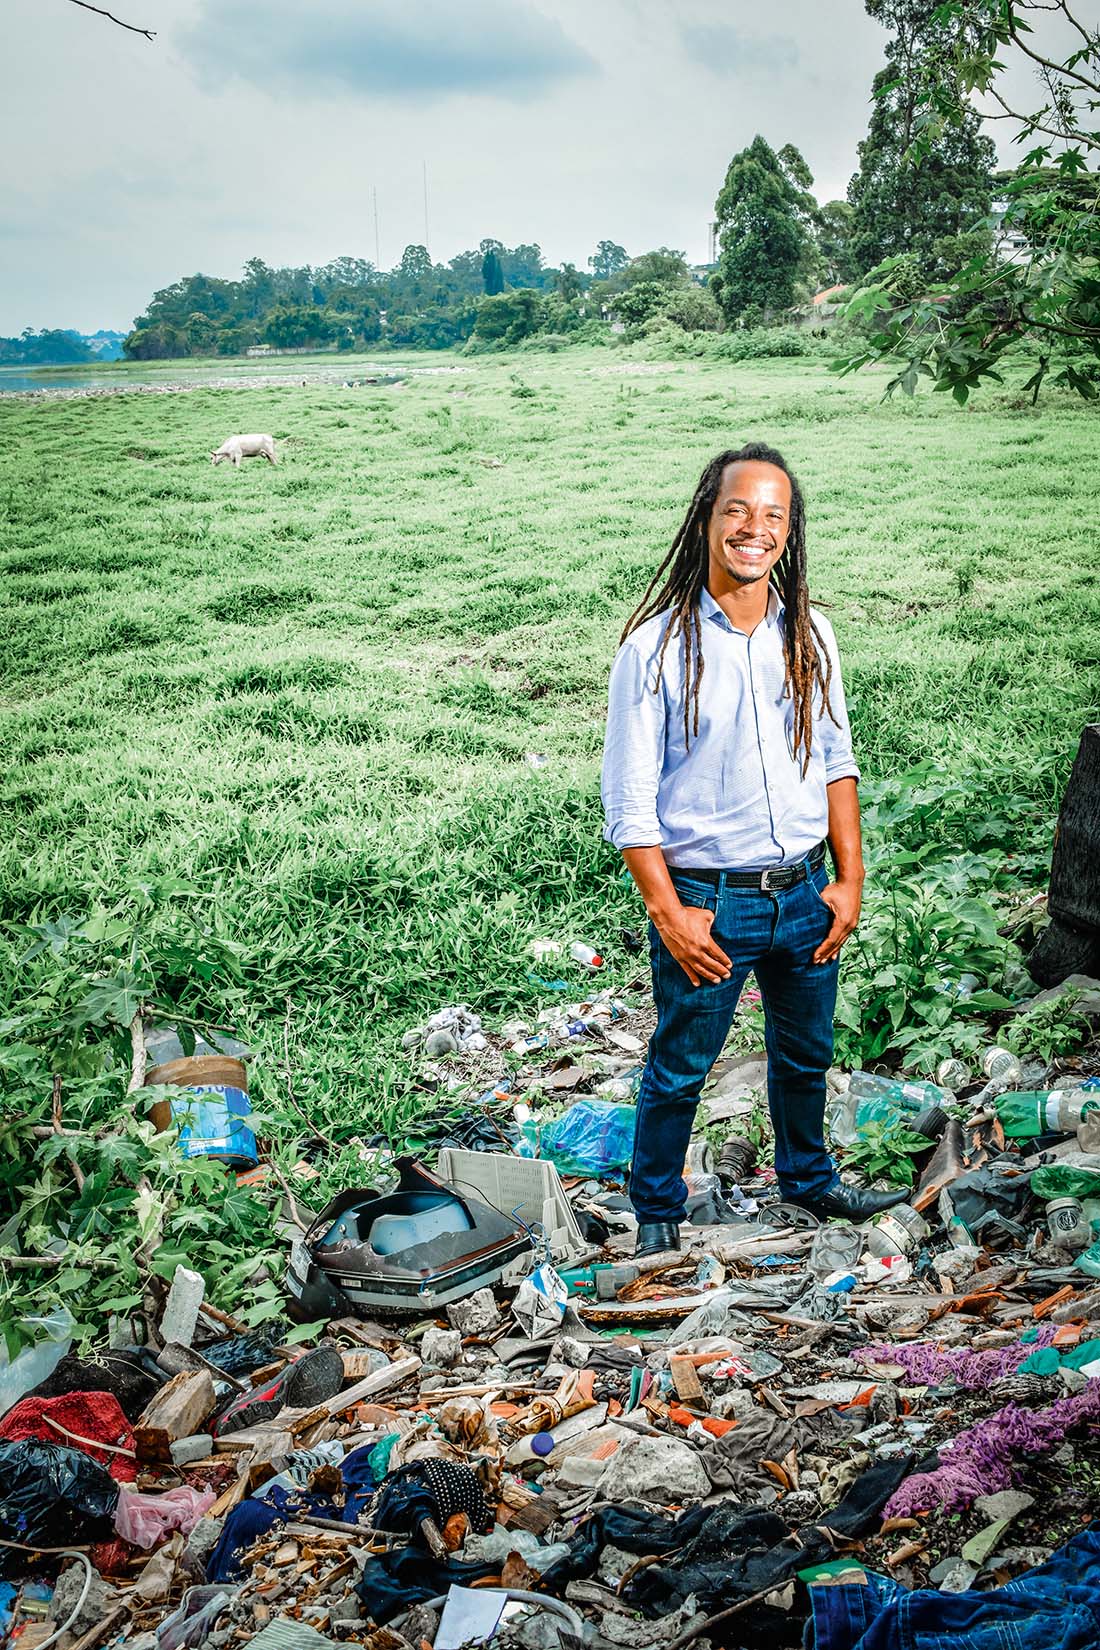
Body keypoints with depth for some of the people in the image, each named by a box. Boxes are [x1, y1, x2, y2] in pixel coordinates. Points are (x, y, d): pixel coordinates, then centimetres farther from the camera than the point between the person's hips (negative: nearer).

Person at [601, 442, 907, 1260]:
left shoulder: (810, 635, 2)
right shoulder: (657, 646, -12)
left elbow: (836, 761, 10)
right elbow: (628, 799, -11)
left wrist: (849, 879, 3)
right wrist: (668, 912, -15)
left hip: (804, 891, 5)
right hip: (706, 899, -5)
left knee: (807, 1052, 23)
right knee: (680, 1069, 9)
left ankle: (809, 1178, 47)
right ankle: (657, 1211, 30)